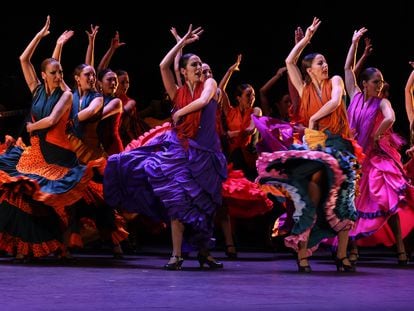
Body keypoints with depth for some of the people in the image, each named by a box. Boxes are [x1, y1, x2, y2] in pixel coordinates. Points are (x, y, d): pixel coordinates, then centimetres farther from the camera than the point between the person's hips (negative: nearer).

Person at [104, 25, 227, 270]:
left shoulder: (209, 84, 5)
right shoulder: (178, 92, 8)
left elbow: (203, 101, -16)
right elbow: (163, 66, -3)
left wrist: (180, 113, -3)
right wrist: (182, 42, 2)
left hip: (204, 153, -1)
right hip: (180, 148, 1)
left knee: (205, 206, 6)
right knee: (179, 200, -9)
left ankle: (204, 252, 19)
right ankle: (176, 255, -7)